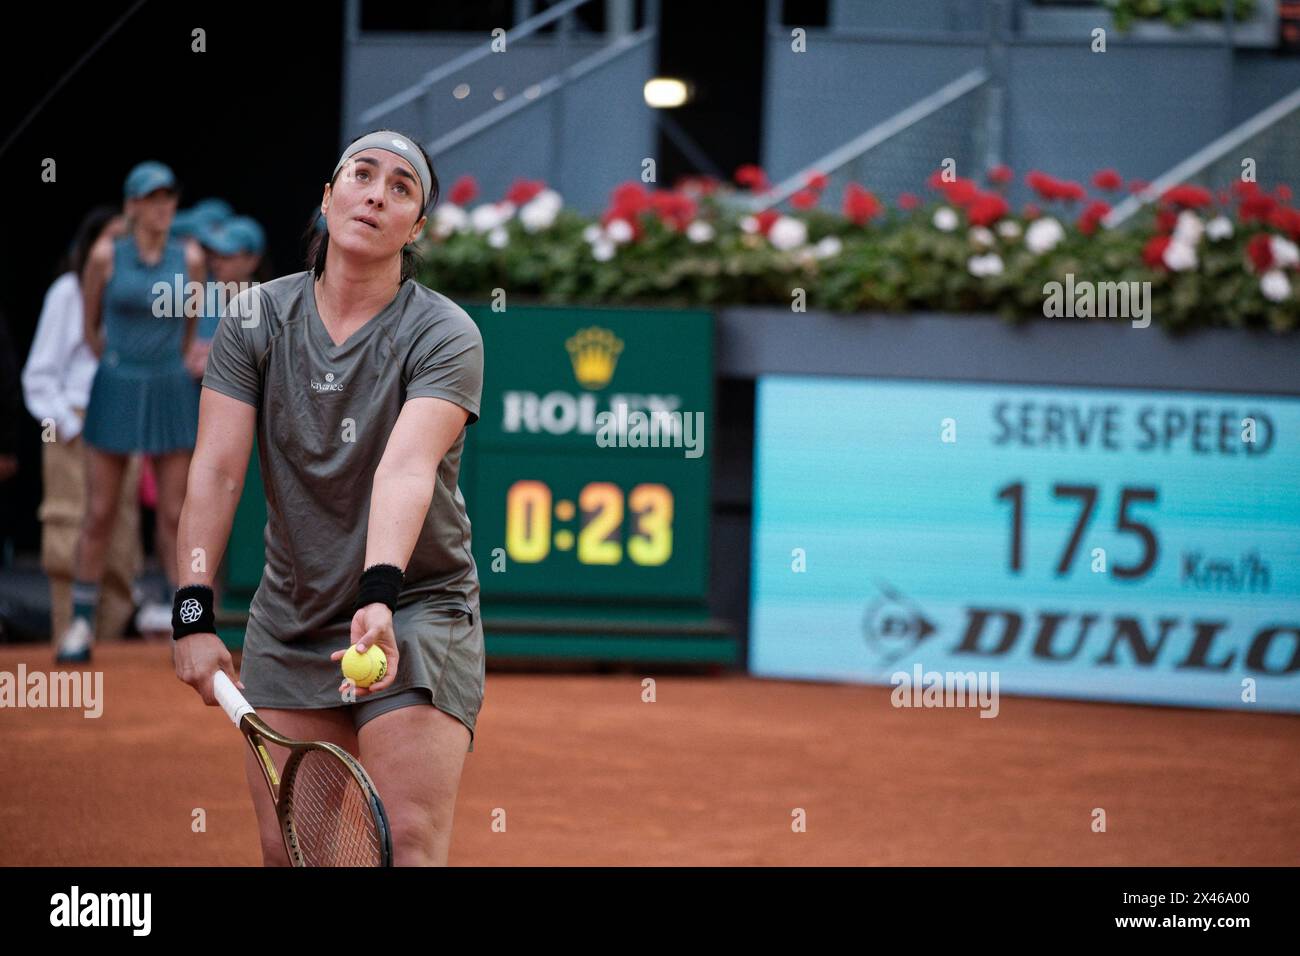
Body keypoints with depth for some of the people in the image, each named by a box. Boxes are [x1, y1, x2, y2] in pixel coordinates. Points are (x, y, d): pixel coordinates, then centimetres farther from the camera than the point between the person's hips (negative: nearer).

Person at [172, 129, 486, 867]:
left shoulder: (445, 334, -12)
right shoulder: (255, 319, -1)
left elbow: (406, 468, -29)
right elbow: (217, 469, -8)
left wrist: (381, 594, -43)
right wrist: (194, 612, -18)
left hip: (415, 610, -3)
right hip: (288, 623, 4)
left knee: (410, 846, -15)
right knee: (284, 848, 2)